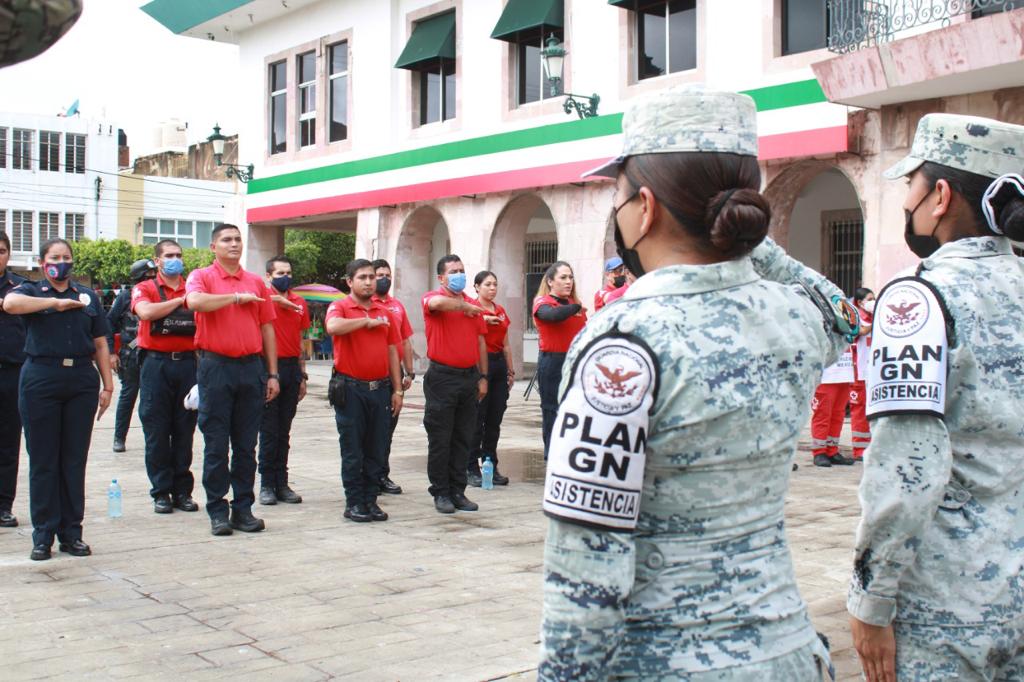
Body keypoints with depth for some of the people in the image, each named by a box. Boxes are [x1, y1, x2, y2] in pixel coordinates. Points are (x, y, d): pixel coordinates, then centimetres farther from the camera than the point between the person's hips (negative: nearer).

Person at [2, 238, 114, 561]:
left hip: (82, 380, 2)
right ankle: (43, 535, 9)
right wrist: (56, 302, -11)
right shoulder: (30, 291, 8)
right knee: (42, 460, 2)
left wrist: (108, 385, 7)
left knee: (75, 459, 5)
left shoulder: (88, 296, 16)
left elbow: (100, 344, 14)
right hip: (41, 378, -2)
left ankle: (72, 533, 12)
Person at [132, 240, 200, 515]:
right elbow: (146, 312, -17)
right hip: (156, 364, -2)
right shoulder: (145, 288, 5)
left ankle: (183, 490, 14)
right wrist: (181, 300, -9)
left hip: (187, 363, 2)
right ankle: (161, 492, 9)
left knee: (185, 430, 6)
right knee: (157, 432, 1)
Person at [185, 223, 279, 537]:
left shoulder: (256, 283, 13)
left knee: (247, 445, 7)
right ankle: (217, 511, 9)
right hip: (216, 367, -3)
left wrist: (272, 373, 8)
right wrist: (237, 297, -10)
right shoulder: (202, 276, 4)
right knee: (216, 445, 1)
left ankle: (243, 509, 15)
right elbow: (195, 301, -20)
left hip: (251, 367, 3)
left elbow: (267, 329, 13)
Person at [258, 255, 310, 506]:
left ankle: (282, 484, 15)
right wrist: (278, 298, -17)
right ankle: (267, 484, 8)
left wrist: (303, 375, 15)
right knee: (269, 431, 0)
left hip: (292, 368, 5)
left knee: (284, 431, 10)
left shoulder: (299, 303, 12)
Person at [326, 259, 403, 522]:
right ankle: (354, 502, 10)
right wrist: (367, 321, -13)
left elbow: (392, 352, 15)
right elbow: (334, 327, -26)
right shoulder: (340, 307, -1)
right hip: (350, 389, -4)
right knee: (353, 450, 1)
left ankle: (371, 499, 17)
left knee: (377, 449, 7)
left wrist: (397, 390, 10)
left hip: (380, 389, 4)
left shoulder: (385, 312, 13)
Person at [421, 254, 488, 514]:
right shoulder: (432, 297, -2)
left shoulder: (474, 307, 13)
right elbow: (438, 303, -29)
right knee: (440, 439, 1)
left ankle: (457, 491, 16)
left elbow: (481, 343, 15)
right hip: (442, 377, -5)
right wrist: (465, 306, -13)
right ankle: (441, 493, 9)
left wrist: (483, 377, 10)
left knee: (463, 439, 8)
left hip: (469, 376, 5)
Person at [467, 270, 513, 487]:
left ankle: (491, 466, 16)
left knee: (495, 420, 9)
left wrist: (511, 370, 19)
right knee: (477, 419, -2)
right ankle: (471, 469, 5)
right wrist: (484, 319, -26)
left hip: (499, 364, 7)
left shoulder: (501, 311, 14)